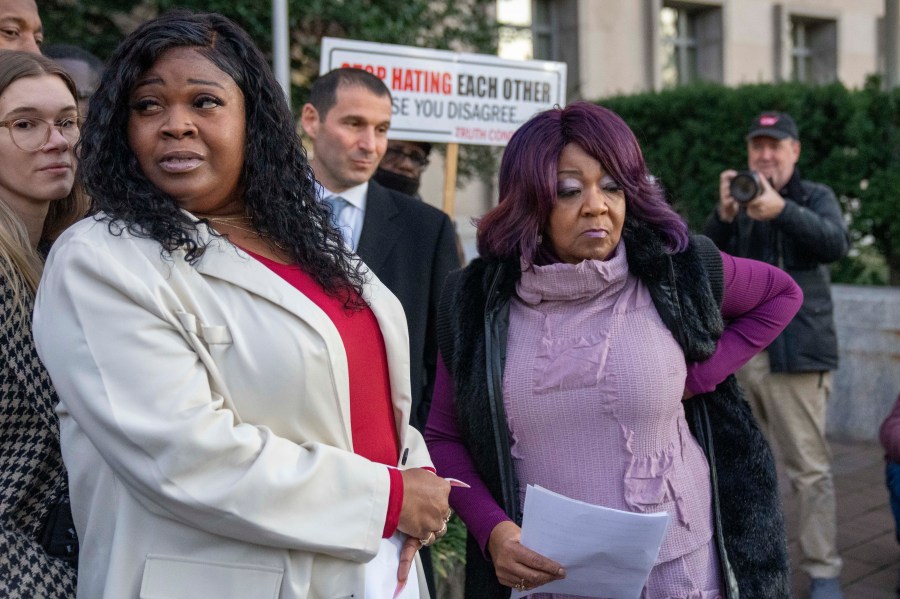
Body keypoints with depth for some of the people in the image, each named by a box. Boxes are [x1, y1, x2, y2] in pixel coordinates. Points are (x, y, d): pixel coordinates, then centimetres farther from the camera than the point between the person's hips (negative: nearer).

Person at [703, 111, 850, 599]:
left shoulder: (814, 197, 3)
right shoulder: (740, 200, 14)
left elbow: (836, 244, -17)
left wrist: (782, 211, -32)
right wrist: (724, 216, -15)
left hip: (795, 350, -4)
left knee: (809, 466, -4)